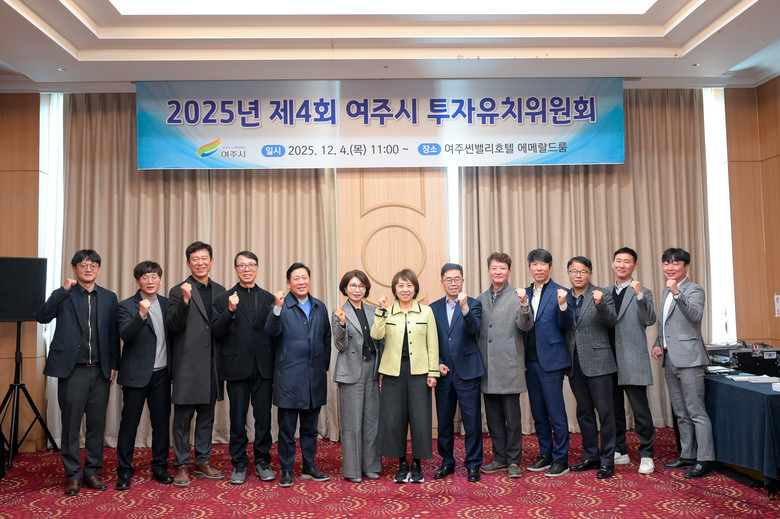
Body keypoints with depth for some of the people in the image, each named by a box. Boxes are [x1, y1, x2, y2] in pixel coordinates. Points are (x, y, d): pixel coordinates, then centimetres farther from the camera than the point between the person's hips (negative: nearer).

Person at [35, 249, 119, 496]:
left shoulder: (109, 298, 8)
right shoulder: (64, 295, 2)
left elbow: (113, 334, 8)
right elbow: (41, 317, -14)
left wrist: (113, 365, 4)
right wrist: (63, 290, -19)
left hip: (100, 371, 2)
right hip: (72, 371, -2)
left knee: (97, 424, 8)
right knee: (71, 425, 5)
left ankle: (92, 472, 20)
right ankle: (72, 475, 17)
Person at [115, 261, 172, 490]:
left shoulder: (167, 304, 8)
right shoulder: (126, 306, -4)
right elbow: (125, 334, -19)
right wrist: (141, 314, -33)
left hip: (161, 374, 4)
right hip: (136, 374, -4)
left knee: (162, 421, 9)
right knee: (129, 422, 4)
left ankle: (160, 467, 22)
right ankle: (124, 471, 15)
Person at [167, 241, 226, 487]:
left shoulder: (220, 291, 11)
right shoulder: (179, 291, -3)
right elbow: (172, 326, -13)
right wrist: (185, 300, -24)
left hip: (212, 364, 5)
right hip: (187, 363, -5)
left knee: (207, 415, 13)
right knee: (183, 416, 4)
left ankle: (203, 462, 25)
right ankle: (182, 466, 15)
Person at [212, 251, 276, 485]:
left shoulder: (268, 298, 9)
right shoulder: (224, 299, 5)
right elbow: (217, 332, -5)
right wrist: (230, 311, -19)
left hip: (263, 367, 1)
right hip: (237, 366, -1)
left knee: (264, 417, 7)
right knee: (238, 418, 8)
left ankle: (262, 461, 21)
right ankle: (239, 464, 21)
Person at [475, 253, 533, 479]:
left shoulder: (517, 296, -2)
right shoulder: (481, 299, 12)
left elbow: (525, 326, -15)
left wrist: (524, 304, -30)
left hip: (509, 366, -5)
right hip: (487, 367, 5)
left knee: (512, 417, 3)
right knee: (493, 417, 12)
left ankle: (514, 461, 14)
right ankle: (500, 459, 24)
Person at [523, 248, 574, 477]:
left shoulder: (559, 293, -5)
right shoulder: (525, 293, 12)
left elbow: (567, 325, -12)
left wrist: (563, 305, -27)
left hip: (550, 360, -6)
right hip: (531, 361, 6)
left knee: (556, 412, -1)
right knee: (538, 413, 14)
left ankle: (561, 459, 11)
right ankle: (545, 455, 26)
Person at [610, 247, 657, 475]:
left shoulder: (642, 292, -1)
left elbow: (650, 320, -15)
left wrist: (639, 295, -24)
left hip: (632, 360, -5)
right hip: (610, 360, 6)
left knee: (640, 410, -3)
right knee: (615, 409, 13)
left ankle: (646, 455, 9)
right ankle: (620, 451, 25)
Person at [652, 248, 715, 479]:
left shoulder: (694, 290, -7)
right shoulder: (666, 292, 17)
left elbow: (695, 315, -26)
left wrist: (677, 293, -37)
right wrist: (658, 344, 11)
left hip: (688, 359, -8)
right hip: (670, 360, 9)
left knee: (696, 412, -5)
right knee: (681, 413, 15)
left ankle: (705, 460, 2)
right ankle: (687, 455, 25)